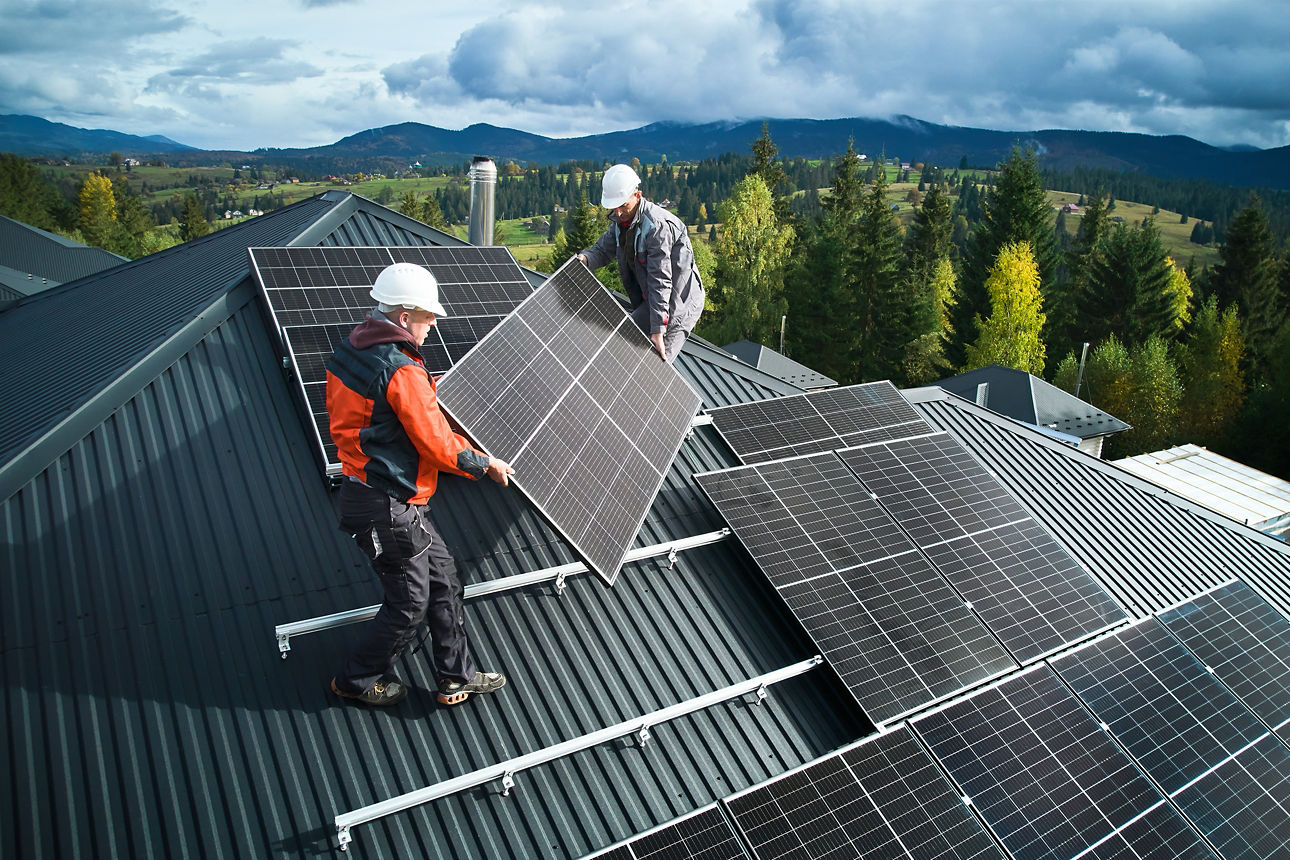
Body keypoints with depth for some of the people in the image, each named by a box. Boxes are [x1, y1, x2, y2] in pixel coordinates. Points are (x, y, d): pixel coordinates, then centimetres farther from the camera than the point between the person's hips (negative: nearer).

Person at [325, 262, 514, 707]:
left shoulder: (348, 351, 6)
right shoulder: (403, 373, -23)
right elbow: (439, 445, -19)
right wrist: (486, 464, -3)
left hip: (361, 485, 10)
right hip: (388, 508, -10)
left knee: (443, 582, 16)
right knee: (409, 602, 8)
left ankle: (456, 677, 26)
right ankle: (358, 679, 28)